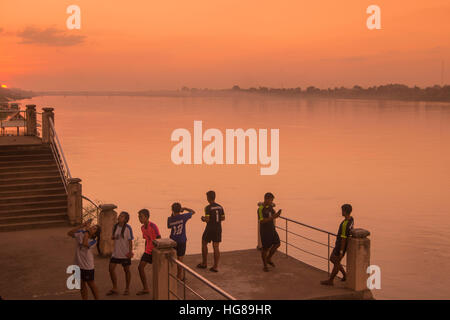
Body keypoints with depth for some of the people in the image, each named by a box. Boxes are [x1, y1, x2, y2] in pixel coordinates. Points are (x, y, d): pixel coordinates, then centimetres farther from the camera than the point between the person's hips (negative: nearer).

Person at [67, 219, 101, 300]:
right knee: (82, 285, 15)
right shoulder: (80, 234, -1)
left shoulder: (93, 240, -15)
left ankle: (97, 299, 23)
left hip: (87, 267, -5)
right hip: (78, 265, 5)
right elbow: (69, 233, -6)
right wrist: (81, 226, -11)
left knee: (91, 284, 8)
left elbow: (85, 243, -34)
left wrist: (87, 230, -26)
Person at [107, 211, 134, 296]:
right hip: (116, 252, 5)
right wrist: (114, 237, -5)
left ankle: (127, 289, 22)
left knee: (126, 270, 7)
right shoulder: (115, 226, 4)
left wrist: (130, 252, -16)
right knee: (111, 268, 1)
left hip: (125, 253, -5)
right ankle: (114, 288, 15)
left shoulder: (128, 228, -12)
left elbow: (130, 240, -11)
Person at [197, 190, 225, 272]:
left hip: (210, 229, -5)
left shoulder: (208, 207, -14)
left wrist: (203, 219, 2)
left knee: (204, 244, 14)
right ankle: (216, 266, 3)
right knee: (216, 247, 6)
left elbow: (207, 219, -19)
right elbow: (223, 218, 10)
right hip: (218, 229, 5)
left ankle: (204, 263, 20)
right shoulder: (220, 207, 4)